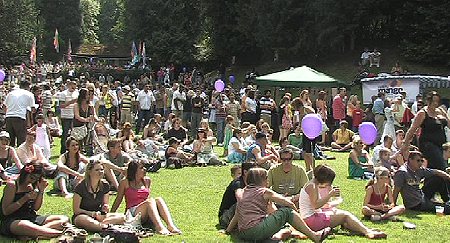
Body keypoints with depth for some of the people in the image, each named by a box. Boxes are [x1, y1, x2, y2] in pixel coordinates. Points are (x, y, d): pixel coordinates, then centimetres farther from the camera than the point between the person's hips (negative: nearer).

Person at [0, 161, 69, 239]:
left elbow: (36, 208, 10)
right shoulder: (12, 185, -8)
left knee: (64, 219, -10)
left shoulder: (33, 186, 12)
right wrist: (26, 198, -18)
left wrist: (41, 191, -2)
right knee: (25, 226, -46)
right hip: (11, 221, -8)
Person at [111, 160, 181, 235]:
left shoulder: (147, 181, 15)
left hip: (147, 216, 4)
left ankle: (171, 226, -45)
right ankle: (159, 227, -54)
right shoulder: (125, 182, 3)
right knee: (150, 201, -31)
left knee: (159, 200, -25)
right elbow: (118, 199, 8)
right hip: (133, 213, -4)